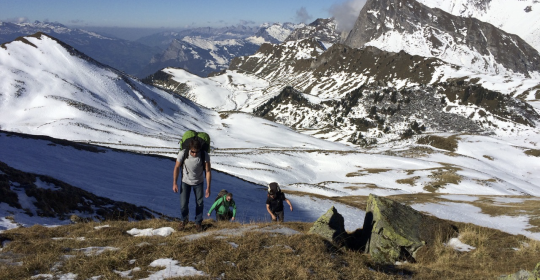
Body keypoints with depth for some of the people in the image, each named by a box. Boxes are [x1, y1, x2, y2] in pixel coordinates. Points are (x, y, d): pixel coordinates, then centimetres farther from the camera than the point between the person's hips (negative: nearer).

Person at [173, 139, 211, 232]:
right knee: (183, 204, -4)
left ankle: (198, 223, 30)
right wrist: (174, 183, -9)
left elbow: (208, 171, -18)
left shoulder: (205, 156, -28)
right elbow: (177, 167, -12)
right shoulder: (183, 154, -28)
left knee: (200, 203, 6)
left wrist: (208, 188, -17)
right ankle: (184, 220, 27)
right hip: (185, 182, 0)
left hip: (198, 182, 0)